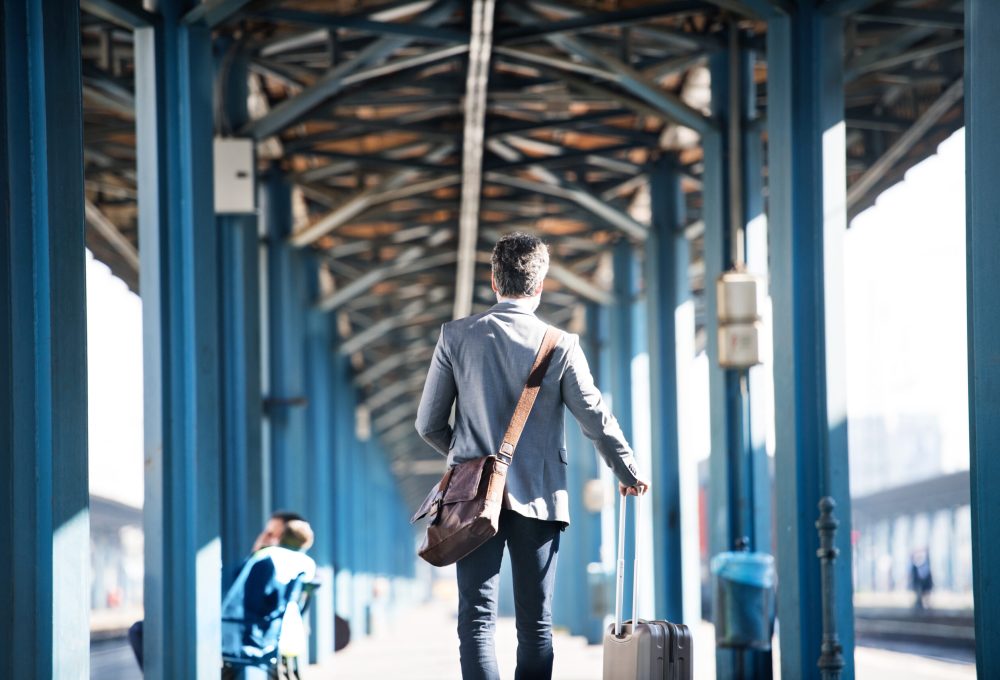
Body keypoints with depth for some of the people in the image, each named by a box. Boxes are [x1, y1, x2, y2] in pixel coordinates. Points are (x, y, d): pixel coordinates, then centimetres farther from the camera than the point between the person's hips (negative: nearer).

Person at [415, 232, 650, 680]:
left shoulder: (457, 336, -1)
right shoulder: (560, 345, -3)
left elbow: (428, 423, 4)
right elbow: (596, 420, 4)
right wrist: (628, 473, 21)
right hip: (537, 496, 0)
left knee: (477, 620, -3)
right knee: (535, 625, 7)